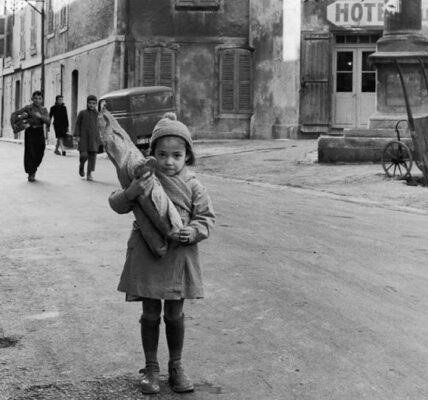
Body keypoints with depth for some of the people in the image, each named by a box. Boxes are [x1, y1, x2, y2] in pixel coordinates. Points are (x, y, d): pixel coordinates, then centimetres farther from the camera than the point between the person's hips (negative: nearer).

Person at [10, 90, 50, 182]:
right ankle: (31, 174, 7)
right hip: (30, 132, -3)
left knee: (39, 154, 4)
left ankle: (33, 170, 29)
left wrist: (40, 116, -24)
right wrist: (14, 125, -14)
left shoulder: (44, 110, 5)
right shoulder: (28, 108, -3)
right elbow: (14, 114, -2)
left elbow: (48, 121, -8)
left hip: (39, 133, 3)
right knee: (30, 153, -5)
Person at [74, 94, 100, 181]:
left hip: (94, 138, 2)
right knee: (83, 155, -10)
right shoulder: (82, 113, 4)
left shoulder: (97, 114, 7)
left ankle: (89, 173, 5)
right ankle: (81, 166, 21)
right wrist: (77, 135, -2)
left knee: (92, 155, -3)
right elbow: (77, 124, 6)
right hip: (83, 137, -2)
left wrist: (100, 137, 8)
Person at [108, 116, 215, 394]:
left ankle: (176, 366, 28)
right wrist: (131, 192, -29)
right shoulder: (144, 179, -5)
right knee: (150, 314, 9)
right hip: (146, 256, 0)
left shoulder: (192, 186, -4)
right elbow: (117, 204, -8)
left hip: (179, 257, 1)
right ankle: (151, 368, 24)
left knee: (175, 315, 11)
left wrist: (194, 231, -19)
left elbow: (207, 216, 2)